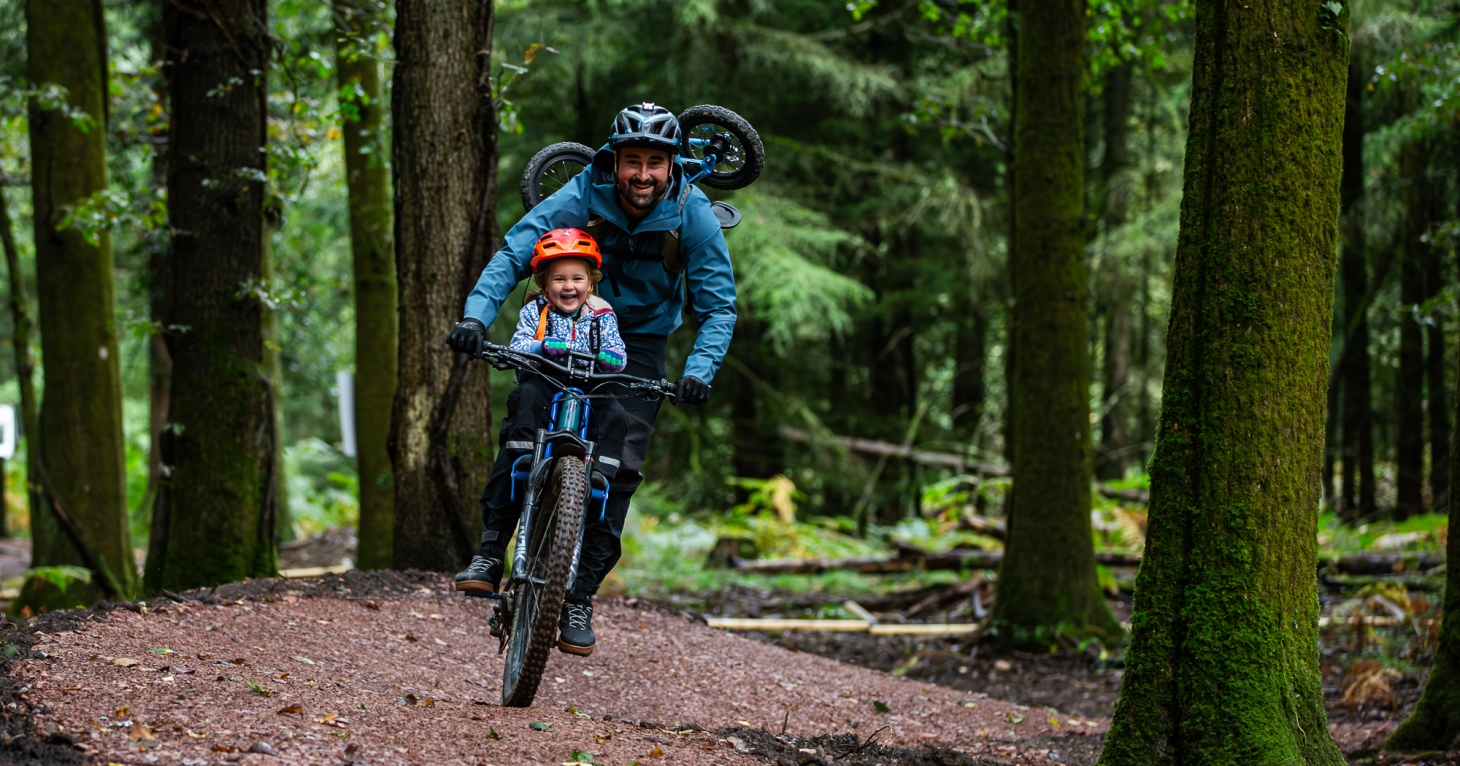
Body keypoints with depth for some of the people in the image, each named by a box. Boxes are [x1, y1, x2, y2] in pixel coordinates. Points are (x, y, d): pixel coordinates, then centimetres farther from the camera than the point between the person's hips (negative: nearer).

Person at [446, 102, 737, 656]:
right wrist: (476, 317, -42)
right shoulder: (583, 197, -21)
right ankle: (491, 551, -12)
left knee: (620, 467, -11)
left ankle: (580, 598, -3)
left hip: (639, 344, 0)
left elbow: (718, 306, -17)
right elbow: (513, 254, -26)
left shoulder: (692, 215, -20)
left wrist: (699, 371, -34)